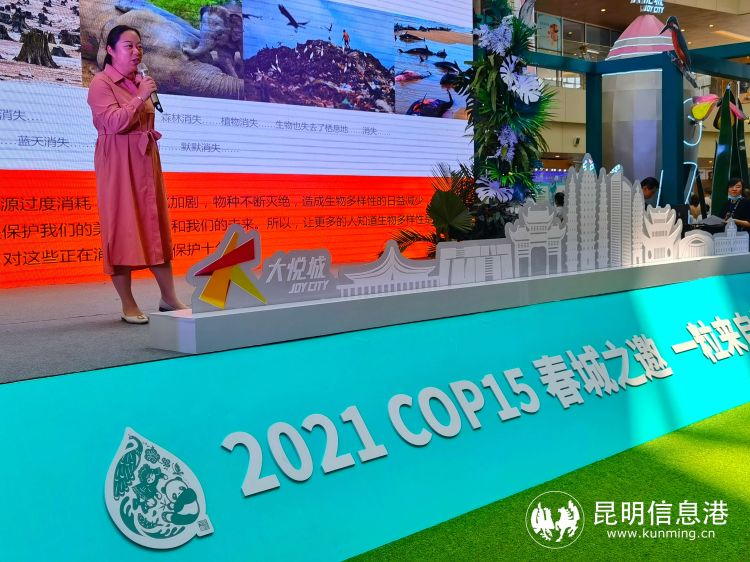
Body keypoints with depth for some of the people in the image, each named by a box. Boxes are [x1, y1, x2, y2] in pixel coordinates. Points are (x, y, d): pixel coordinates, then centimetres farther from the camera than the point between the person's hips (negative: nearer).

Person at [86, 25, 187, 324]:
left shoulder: (140, 81, 15)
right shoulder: (101, 83, -6)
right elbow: (113, 123, -20)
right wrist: (140, 97, -20)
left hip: (146, 159, 7)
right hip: (118, 163, -7)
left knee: (155, 224, 7)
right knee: (122, 227, -4)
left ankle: (168, 297, 13)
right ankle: (128, 305, 1)